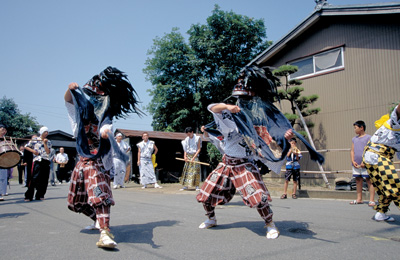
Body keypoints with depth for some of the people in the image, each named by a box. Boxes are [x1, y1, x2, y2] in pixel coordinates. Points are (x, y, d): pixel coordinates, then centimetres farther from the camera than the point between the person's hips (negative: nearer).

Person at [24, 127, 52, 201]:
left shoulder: (48, 142, 12)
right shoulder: (35, 140, 5)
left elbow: (48, 152, 0)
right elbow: (26, 146, 10)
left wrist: (45, 143, -5)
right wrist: (33, 151, -5)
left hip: (46, 162, 3)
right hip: (37, 161, -3)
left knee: (44, 179, 3)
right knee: (34, 179, -9)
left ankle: (40, 195, 13)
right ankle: (28, 196, -3)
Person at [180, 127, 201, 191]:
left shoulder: (197, 138, -4)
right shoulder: (186, 139, 8)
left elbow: (199, 149, -7)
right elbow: (185, 149, 12)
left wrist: (194, 157, -15)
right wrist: (185, 156, -5)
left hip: (195, 156, -4)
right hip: (188, 156, 4)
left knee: (195, 171, -7)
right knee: (186, 170, 1)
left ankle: (196, 186, -2)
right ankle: (185, 186, 5)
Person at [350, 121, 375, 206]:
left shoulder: (368, 138, -2)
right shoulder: (354, 139, 16)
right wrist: (353, 161, 0)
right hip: (356, 164, 6)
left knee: (369, 180, -3)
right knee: (358, 180, 10)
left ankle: (372, 200, -1)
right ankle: (359, 199, 17)